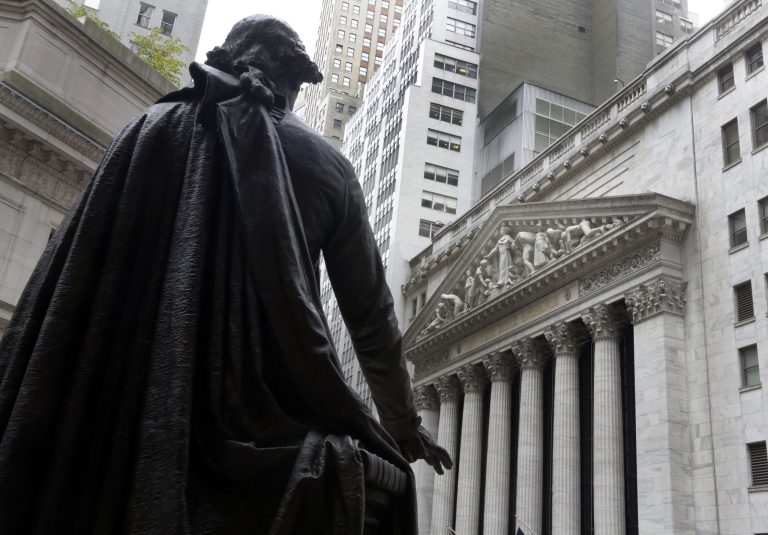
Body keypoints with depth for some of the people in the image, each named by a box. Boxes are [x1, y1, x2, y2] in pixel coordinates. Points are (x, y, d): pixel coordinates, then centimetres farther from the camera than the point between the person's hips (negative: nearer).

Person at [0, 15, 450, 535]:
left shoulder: (157, 128, 6)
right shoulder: (326, 165, 6)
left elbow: (74, 275, 2)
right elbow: (372, 316, 8)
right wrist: (404, 427, 19)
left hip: (134, 404, 1)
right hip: (277, 415, -1)